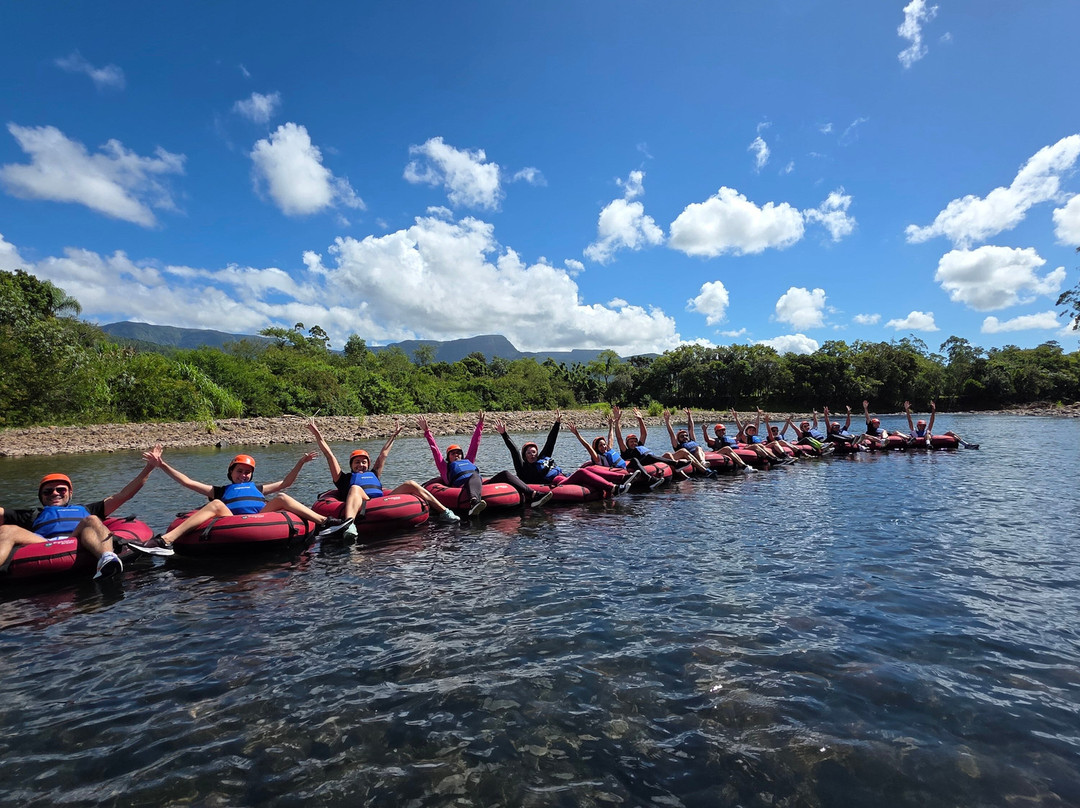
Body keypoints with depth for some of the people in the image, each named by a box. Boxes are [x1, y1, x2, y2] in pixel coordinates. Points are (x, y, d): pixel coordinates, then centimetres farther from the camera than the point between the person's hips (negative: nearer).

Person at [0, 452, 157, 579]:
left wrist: (148, 469, 28)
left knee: (91, 521, -31)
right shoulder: (33, 515, 40)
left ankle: (107, 558, -63)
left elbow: (122, 496, 34)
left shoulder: (84, 510, 40)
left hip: (81, 546, 0)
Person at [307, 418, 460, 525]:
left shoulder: (373, 475, 37)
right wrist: (317, 435, 22)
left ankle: (445, 512, -15)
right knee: (355, 488, -33)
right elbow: (329, 455, 24)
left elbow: (383, 455, 44)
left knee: (410, 484, -7)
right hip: (363, 508, -4)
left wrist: (393, 436, 51)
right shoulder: (345, 478, 27)